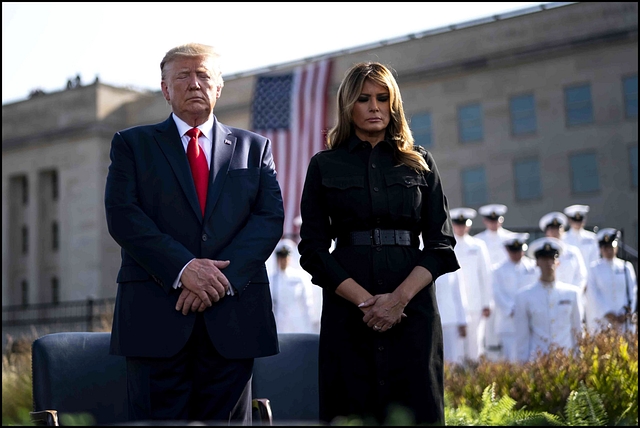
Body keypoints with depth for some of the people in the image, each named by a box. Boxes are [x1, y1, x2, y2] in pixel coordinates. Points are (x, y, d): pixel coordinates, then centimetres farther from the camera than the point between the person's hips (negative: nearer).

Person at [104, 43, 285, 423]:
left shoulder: (254, 147, 16)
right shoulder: (132, 144, 12)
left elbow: (271, 217, 4)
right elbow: (122, 216, -1)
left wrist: (223, 277, -11)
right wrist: (182, 268, -15)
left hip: (233, 311, 2)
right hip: (156, 313, -1)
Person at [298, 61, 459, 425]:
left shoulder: (420, 163, 11)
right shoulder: (324, 166, 8)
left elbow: (442, 243, 5)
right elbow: (313, 249, 2)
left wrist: (399, 298, -11)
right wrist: (365, 300, -11)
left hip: (413, 307, 1)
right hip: (347, 310, 0)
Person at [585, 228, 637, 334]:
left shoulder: (626, 267, 5)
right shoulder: (594, 268, 1)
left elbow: (632, 292, 5)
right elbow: (594, 294, -4)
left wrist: (625, 313, -6)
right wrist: (608, 314, -12)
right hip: (600, 317, -1)